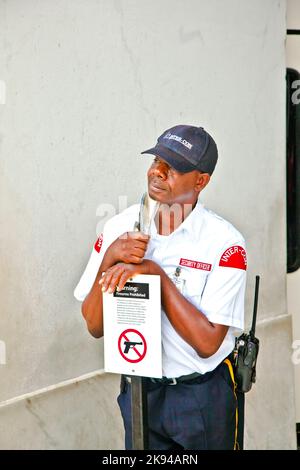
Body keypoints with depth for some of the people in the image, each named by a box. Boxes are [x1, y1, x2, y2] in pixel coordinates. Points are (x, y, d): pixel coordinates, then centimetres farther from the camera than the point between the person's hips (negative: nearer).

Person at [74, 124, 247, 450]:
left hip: (204, 398, -2)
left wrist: (156, 273, -24)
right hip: (139, 390, 3)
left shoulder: (225, 243, -16)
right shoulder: (119, 228, -6)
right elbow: (95, 326, -6)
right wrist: (109, 260, -21)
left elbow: (207, 342, -21)